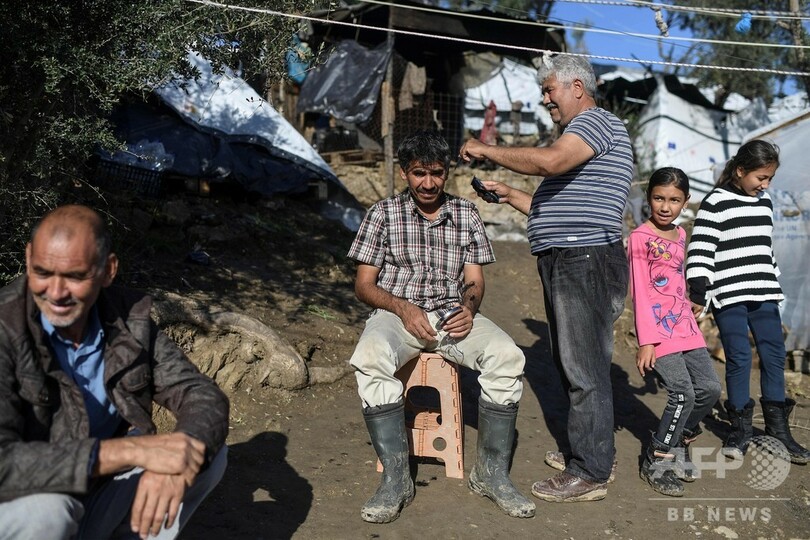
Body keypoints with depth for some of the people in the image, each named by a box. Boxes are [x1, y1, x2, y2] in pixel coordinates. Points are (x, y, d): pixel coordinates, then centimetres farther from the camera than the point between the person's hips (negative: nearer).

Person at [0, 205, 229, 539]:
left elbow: (205, 398, -9)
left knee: (209, 454, -11)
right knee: (45, 508, -35)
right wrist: (133, 449, -39)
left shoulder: (130, 319, -10)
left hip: (103, 497, 4)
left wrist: (174, 463, -32)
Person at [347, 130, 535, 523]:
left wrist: (469, 307, -15)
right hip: (396, 312, -2)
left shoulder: (466, 214, 12)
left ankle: (491, 472, -14)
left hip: (453, 313, 2)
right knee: (369, 358, -36)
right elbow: (364, 284, 2)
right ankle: (395, 477, -27)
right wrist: (403, 308, -16)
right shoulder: (383, 214, 5)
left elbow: (474, 280, 9)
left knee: (508, 357, -27)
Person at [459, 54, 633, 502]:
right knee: (574, 365, 16)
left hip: (586, 262, -11)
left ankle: (589, 474, 1)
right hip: (566, 264, 11)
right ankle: (592, 452, 27)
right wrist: (511, 196, 19)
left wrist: (486, 151, -16)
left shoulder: (597, 120, -7)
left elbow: (549, 161, -26)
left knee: (584, 369, -6)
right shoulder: (580, 135, 26)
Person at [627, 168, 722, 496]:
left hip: (685, 326, 8)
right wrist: (646, 342, -14)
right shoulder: (640, 238, -9)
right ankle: (656, 462, 3)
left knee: (710, 388, 5)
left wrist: (689, 316, 18)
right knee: (684, 394, -13)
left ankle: (679, 442, 25)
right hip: (658, 329, -7)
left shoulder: (680, 235, 13)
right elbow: (639, 293, -12)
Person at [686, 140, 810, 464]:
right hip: (729, 296, -6)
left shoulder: (764, 203, 13)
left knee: (774, 355, 6)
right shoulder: (716, 203, -8)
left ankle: (777, 427, 16)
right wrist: (698, 293, -16)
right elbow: (700, 249, -11)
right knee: (739, 359, -3)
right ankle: (741, 428, 10)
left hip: (764, 294, 6)